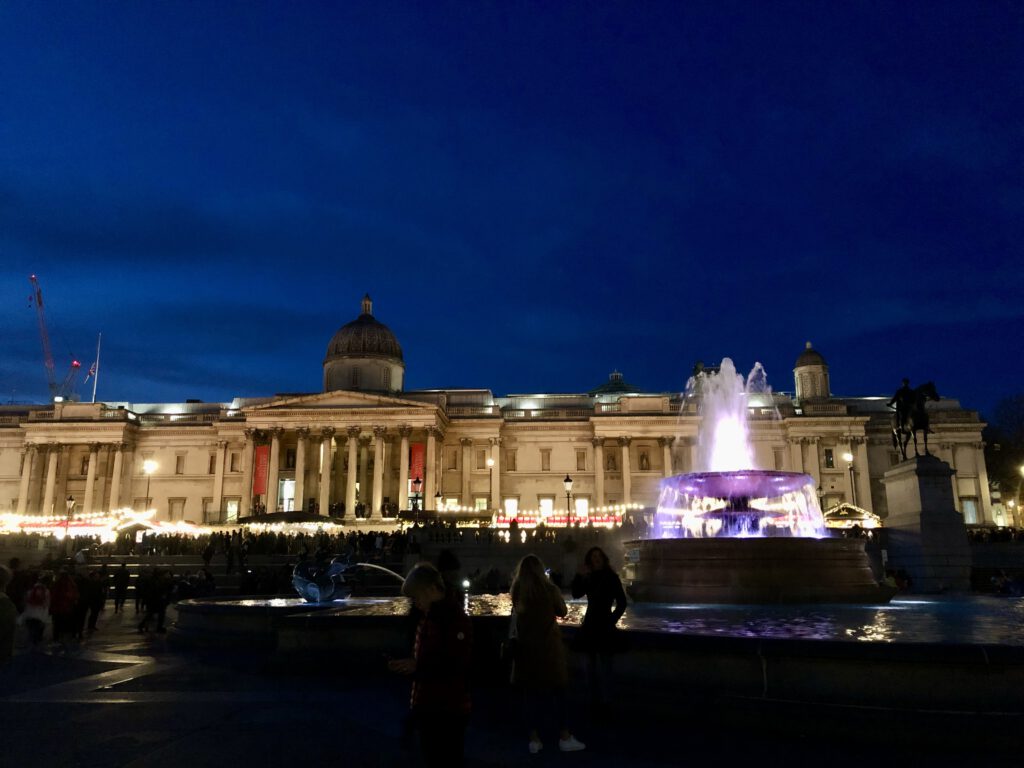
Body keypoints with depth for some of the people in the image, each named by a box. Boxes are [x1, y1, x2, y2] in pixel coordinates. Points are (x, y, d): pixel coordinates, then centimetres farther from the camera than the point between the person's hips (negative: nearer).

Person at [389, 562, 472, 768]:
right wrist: (407, 664, 1)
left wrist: (418, 667, -19)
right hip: (427, 706, 9)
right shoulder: (428, 616, 11)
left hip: (449, 709, -9)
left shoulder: (455, 619, -20)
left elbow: (458, 666, -23)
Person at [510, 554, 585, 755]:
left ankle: (534, 739, 15)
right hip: (548, 646, -2)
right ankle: (564, 737, 14)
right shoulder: (549, 589, -10)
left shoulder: (517, 591, -6)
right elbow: (563, 611, 5)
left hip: (525, 646, 2)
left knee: (530, 691, 10)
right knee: (557, 689, 9)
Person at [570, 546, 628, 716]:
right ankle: (594, 699, 21)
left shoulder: (611, 577, -7)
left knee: (604, 665, -6)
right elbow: (576, 594, -2)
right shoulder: (589, 578, 7)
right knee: (591, 664, 12)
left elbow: (621, 603, -6)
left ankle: (605, 702, 1)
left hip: (604, 625, -6)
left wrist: (612, 621, -10)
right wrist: (579, 576, -13)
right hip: (590, 624, 6)